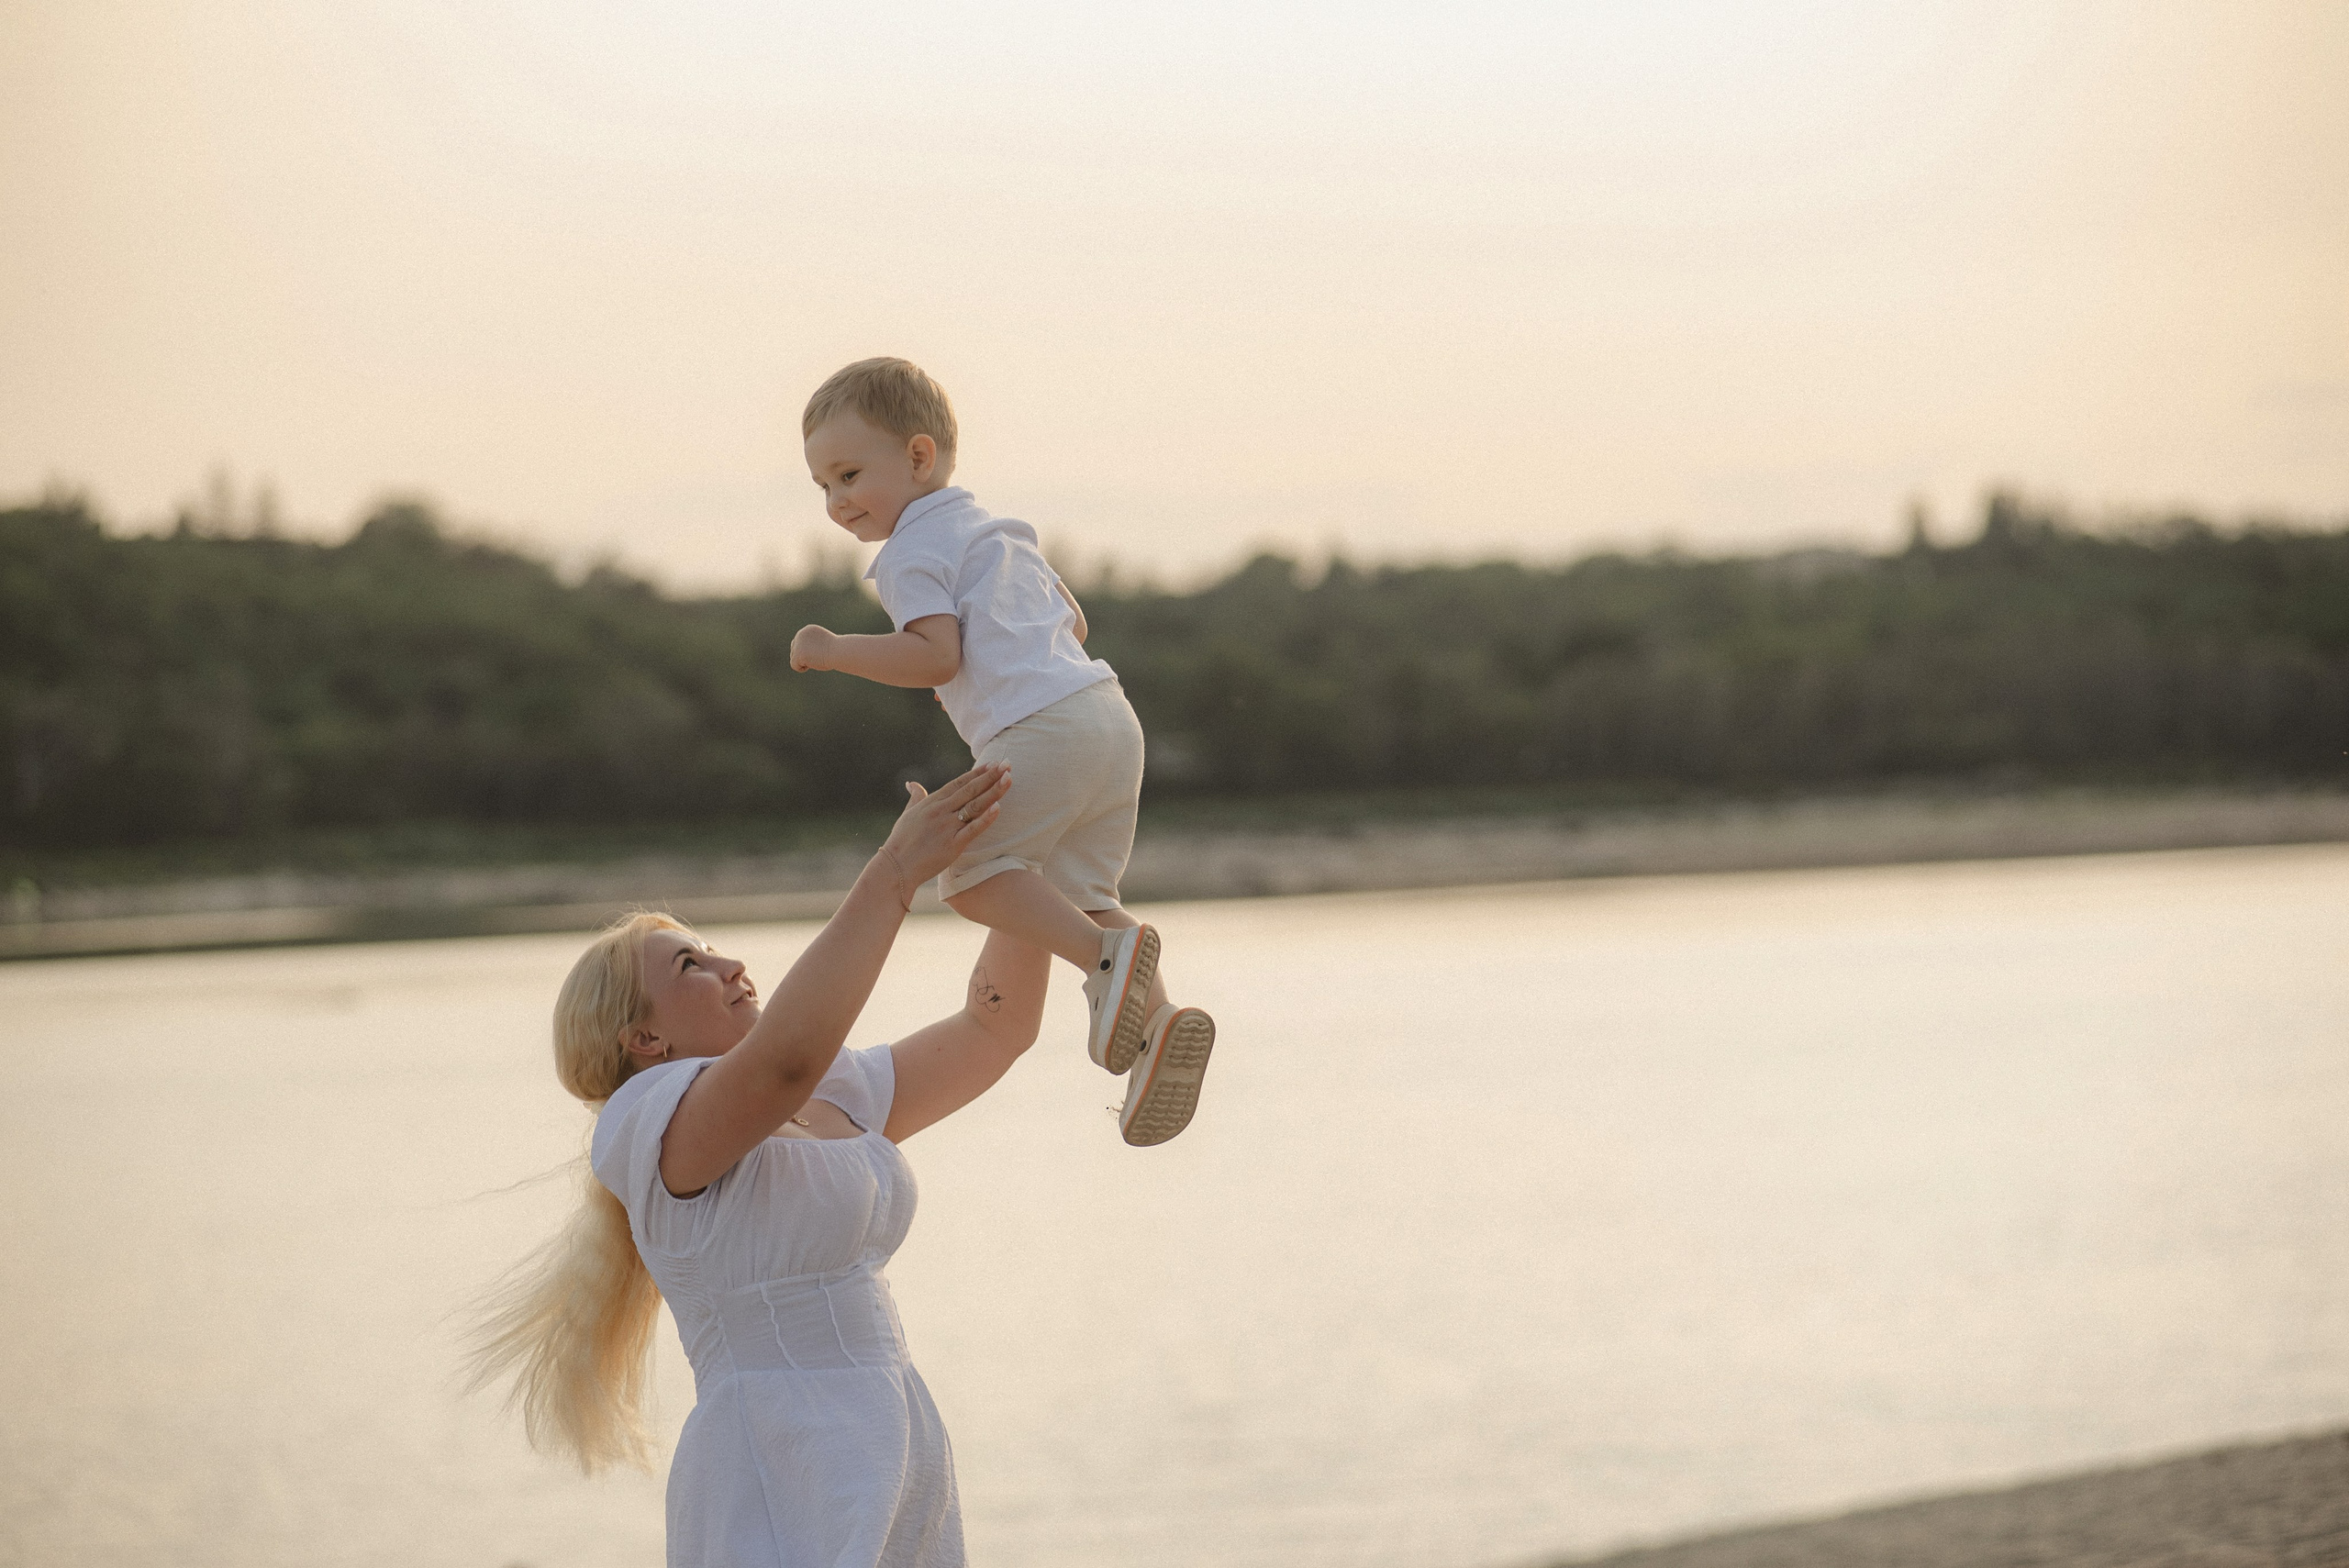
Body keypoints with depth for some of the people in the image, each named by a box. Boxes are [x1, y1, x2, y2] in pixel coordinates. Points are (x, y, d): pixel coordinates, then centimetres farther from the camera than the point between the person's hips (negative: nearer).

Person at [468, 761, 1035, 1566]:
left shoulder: (829, 1100, 17)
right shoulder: (656, 1122, -8)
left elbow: (996, 1029, 19)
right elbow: (788, 1057, -28)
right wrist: (895, 869, -25)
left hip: (890, 1498, 9)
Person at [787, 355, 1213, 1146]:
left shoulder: (912, 553, 0)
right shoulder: (1000, 533, 28)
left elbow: (936, 656, -14)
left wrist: (835, 651, -5)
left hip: (1043, 728, -9)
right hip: (1108, 710, 9)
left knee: (967, 869, -7)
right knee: (1072, 892, 11)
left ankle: (1107, 951, -24)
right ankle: (1159, 1016, -9)